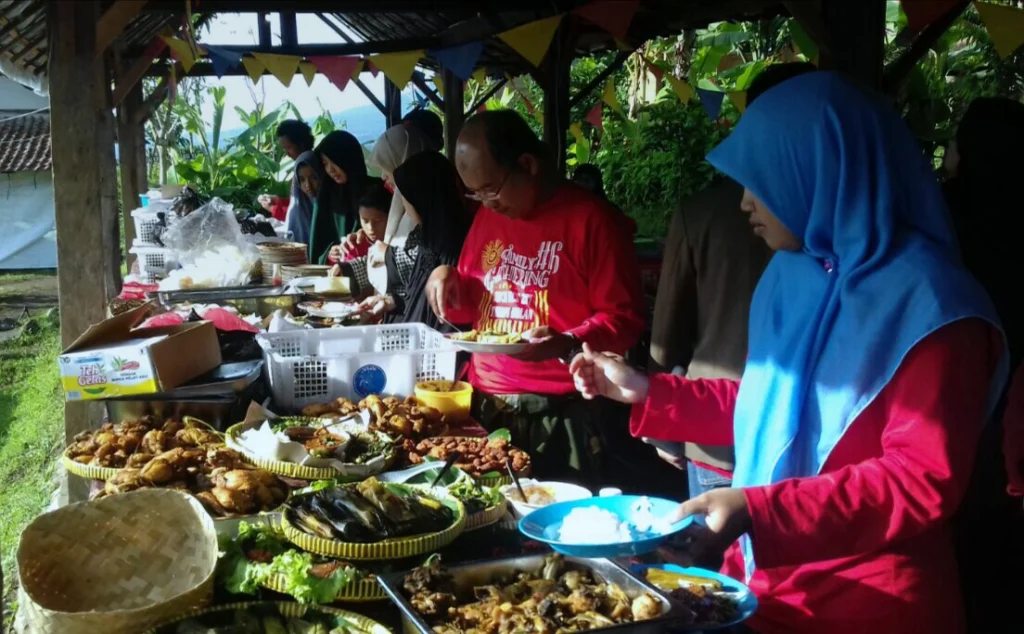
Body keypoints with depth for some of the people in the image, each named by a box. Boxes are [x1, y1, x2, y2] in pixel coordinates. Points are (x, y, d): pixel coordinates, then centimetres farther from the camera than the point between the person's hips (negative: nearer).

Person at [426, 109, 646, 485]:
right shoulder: (487, 217, 12)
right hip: (483, 406, 6)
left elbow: (623, 318, -10)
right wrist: (449, 284, 1)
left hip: (559, 415, -6)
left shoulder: (591, 218, -9)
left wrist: (566, 344, -25)